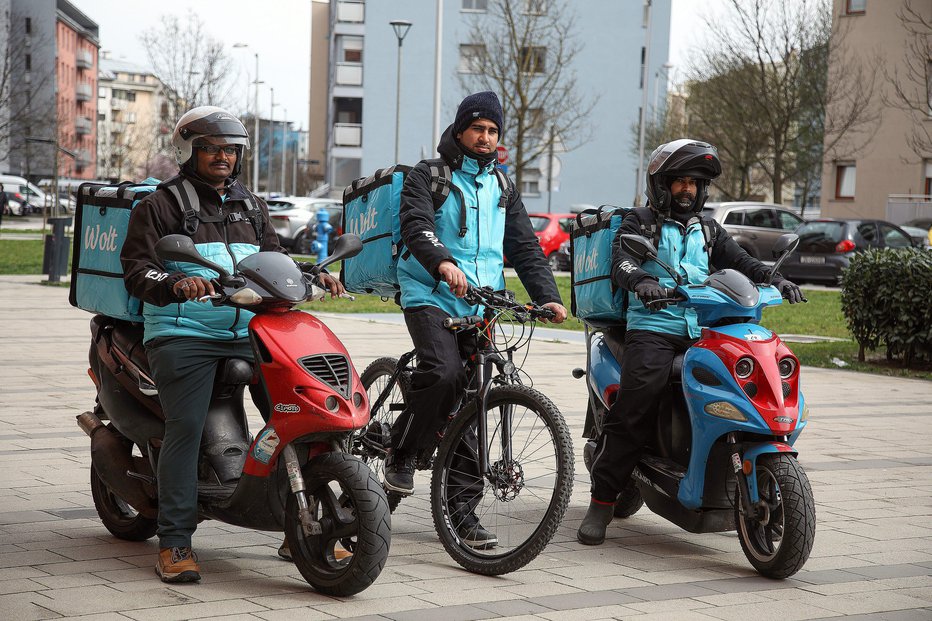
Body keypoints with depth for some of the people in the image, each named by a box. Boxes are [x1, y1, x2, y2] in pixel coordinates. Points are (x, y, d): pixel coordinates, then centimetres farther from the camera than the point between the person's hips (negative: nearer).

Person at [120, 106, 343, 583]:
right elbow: (136, 270, -5)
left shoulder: (251, 206, 23)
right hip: (184, 334, -5)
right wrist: (177, 284, -26)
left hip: (249, 332, 5)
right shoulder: (160, 205, 5)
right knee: (185, 427, -18)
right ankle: (174, 543, -12)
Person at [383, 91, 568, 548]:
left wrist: (547, 296, 1)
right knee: (444, 373, -30)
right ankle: (401, 452, -8)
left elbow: (525, 248, 17)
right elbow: (416, 224, -16)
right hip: (431, 297, -5)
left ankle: (460, 507, 9)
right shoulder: (429, 175, 3)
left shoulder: (502, 189, 19)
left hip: (480, 307, 5)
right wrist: (443, 262, -36)